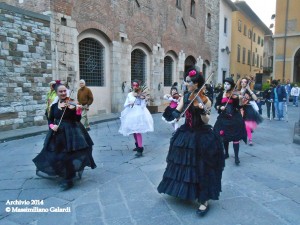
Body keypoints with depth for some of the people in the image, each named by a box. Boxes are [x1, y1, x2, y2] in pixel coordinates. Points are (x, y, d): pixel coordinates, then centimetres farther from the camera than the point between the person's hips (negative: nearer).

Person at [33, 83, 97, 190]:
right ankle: (61, 173, 41)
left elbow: (78, 119, -13)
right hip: (58, 134, 5)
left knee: (68, 156, -8)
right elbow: (50, 120, 12)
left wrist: (78, 109, -29)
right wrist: (52, 126, -9)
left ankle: (68, 180, 6)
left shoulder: (72, 104, -7)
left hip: (71, 132, -4)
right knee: (56, 155, 13)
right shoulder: (54, 106, 5)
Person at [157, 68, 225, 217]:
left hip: (201, 137, -6)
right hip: (185, 134, 6)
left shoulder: (205, 100, -13)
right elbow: (176, 112, 0)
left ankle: (204, 201, 11)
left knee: (201, 169, -2)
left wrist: (203, 110, -36)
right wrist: (176, 113, -23)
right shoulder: (185, 97, 3)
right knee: (183, 164, 17)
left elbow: (206, 121, -18)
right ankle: (183, 191, 40)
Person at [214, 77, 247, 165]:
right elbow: (216, 105, 6)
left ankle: (236, 157, 2)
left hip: (234, 118, -4)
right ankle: (226, 153, 30)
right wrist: (220, 107, -14)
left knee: (235, 137, -4)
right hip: (223, 118, 4)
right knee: (224, 136, 12)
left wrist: (240, 99, -31)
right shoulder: (221, 94, 5)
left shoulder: (235, 94, -6)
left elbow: (239, 106, -14)